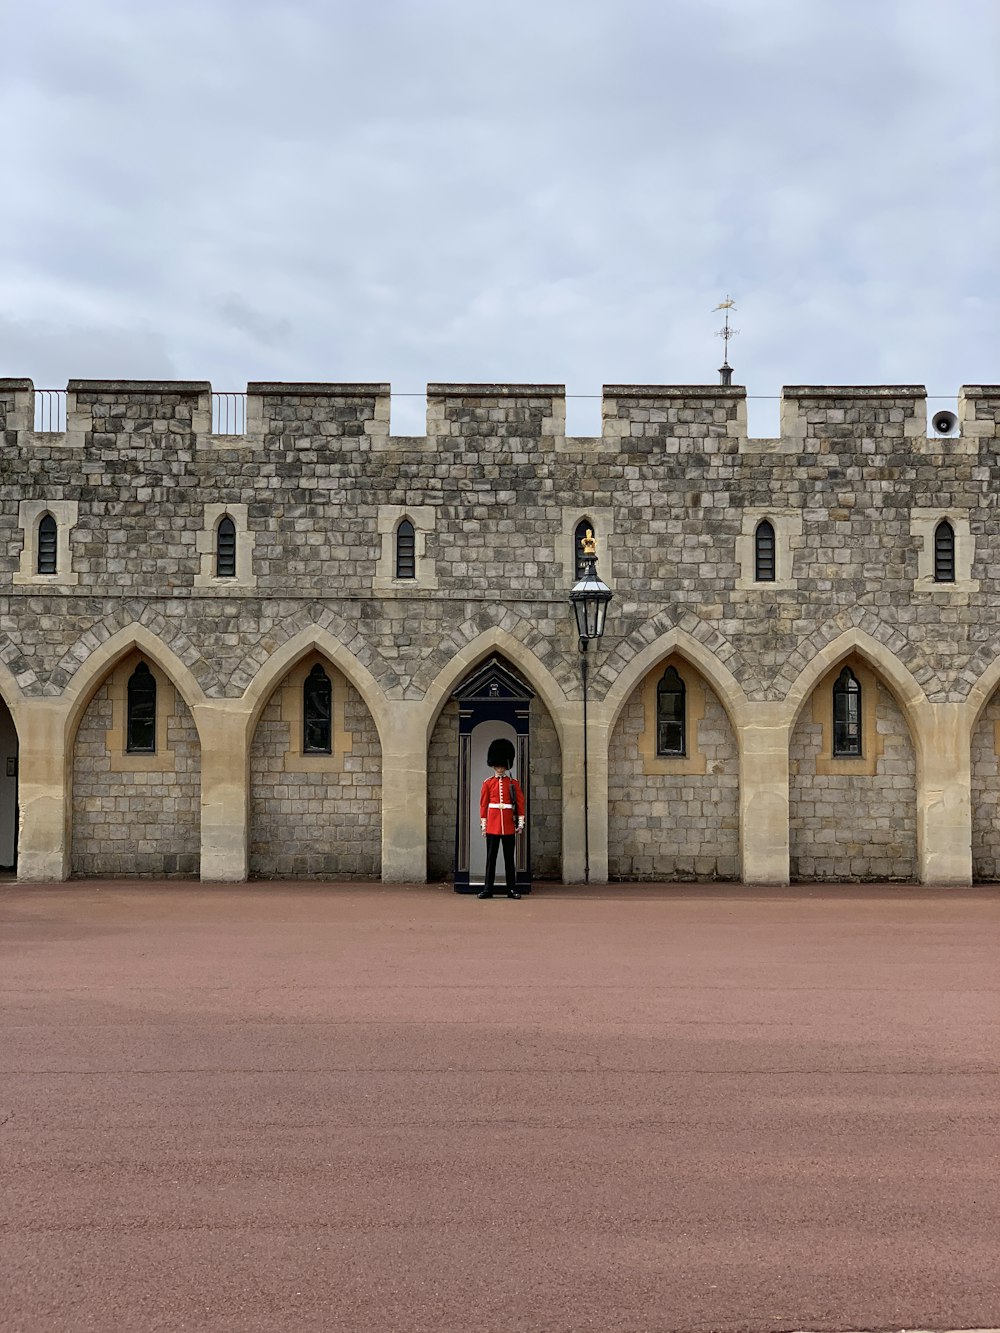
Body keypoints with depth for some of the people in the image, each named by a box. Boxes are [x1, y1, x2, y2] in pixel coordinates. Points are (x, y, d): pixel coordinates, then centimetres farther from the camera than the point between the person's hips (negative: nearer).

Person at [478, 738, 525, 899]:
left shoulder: (513, 783, 5)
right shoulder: (488, 783, 5)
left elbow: (520, 803, 5)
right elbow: (483, 805, 6)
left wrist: (521, 823, -1)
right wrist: (483, 825, 2)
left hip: (508, 826, 0)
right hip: (492, 826, 0)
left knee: (509, 858, 4)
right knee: (490, 858, 2)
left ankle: (512, 889, 9)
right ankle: (488, 889, 6)